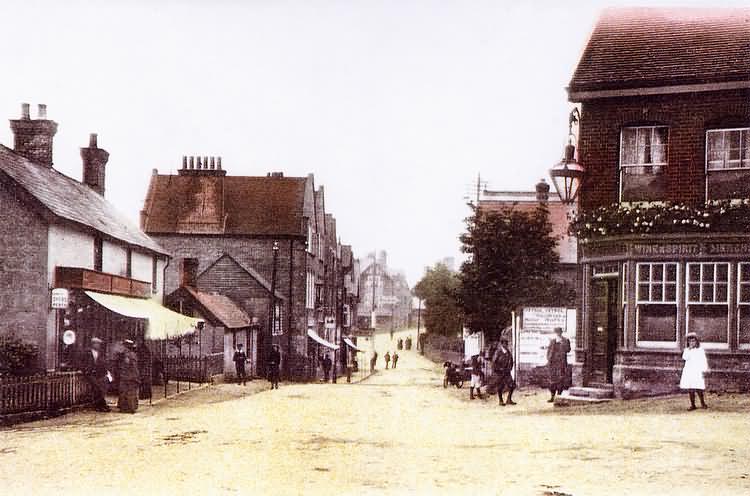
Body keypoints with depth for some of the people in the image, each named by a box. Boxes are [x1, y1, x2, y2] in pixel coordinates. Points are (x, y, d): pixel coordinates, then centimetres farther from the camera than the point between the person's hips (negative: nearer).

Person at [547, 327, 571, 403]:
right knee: (552, 379, 5)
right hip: (552, 362, 3)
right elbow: (549, 350, 12)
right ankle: (552, 397, 8)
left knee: (560, 379, -7)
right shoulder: (552, 341, 11)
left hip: (561, 362, -3)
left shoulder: (566, 340, 2)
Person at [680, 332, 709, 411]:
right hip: (688, 372, 3)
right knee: (690, 389, 3)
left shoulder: (700, 350, 3)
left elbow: (704, 361, 2)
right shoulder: (687, 350, 9)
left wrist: (704, 370, -5)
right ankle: (692, 405, 11)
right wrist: (689, 349, -13)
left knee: (698, 389, -9)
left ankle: (702, 403, 9)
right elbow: (685, 357, -8)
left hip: (698, 372, -3)